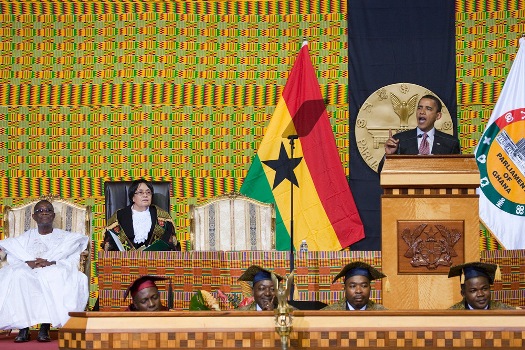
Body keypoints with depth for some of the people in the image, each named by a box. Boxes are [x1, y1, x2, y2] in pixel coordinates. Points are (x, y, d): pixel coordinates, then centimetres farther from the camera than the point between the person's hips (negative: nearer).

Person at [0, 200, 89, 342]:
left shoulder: (65, 237, 17)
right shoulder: (26, 237, 22)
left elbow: (73, 261, 0)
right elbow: (12, 258, 7)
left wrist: (51, 263, -17)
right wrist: (29, 263, -14)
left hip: (55, 274, -2)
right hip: (29, 276, 2)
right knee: (16, 275, -34)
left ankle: (45, 327, -41)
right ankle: (23, 328, -37)